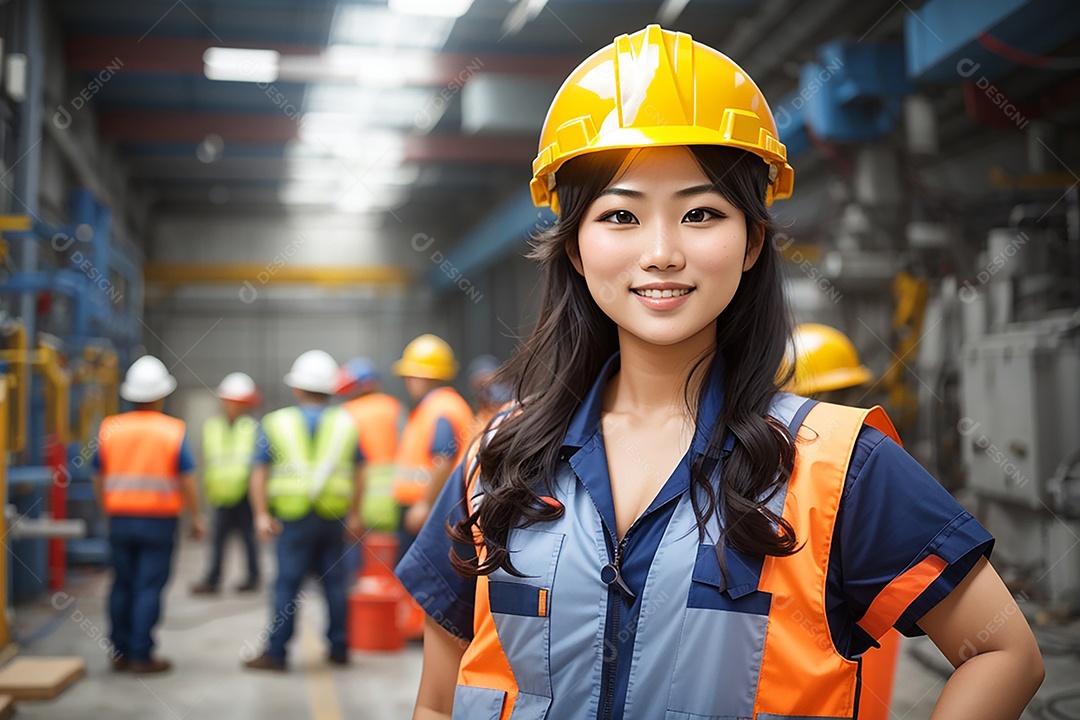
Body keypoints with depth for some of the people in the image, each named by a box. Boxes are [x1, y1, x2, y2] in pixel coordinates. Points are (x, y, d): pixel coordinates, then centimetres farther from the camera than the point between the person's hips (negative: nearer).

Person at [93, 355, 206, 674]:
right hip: (158, 520, -3)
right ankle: (141, 656, 3)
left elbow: (99, 479, 7)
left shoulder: (110, 428, 1)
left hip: (119, 519, 3)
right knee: (149, 589, 1)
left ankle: (120, 652, 19)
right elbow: (187, 480, -8)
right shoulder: (173, 431, -7)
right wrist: (197, 517, 2)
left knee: (122, 586, 13)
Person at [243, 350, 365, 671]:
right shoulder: (345, 423, 8)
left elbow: (259, 473, -4)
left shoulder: (276, 423, 1)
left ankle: (275, 653, 5)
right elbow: (359, 473, 9)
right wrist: (354, 515, 15)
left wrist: (261, 514, -2)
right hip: (334, 517, 2)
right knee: (334, 581, 9)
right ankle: (339, 648, 16)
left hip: (293, 518, -2)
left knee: (287, 584, 1)